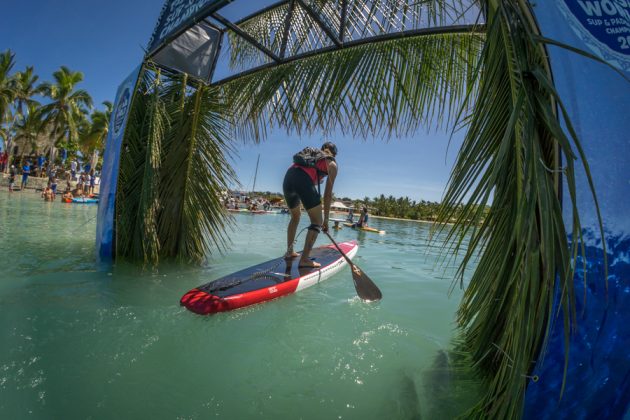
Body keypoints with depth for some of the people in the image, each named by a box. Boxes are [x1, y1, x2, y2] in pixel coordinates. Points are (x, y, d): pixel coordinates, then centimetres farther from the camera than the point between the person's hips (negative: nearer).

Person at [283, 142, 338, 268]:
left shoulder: (311, 153, 35)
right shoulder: (331, 163, 18)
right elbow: (328, 193, 10)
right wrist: (326, 219, 13)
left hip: (287, 178, 6)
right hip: (304, 180, -6)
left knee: (295, 217, 26)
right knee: (317, 222, 4)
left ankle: (289, 252, 30)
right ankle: (304, 259, -4)